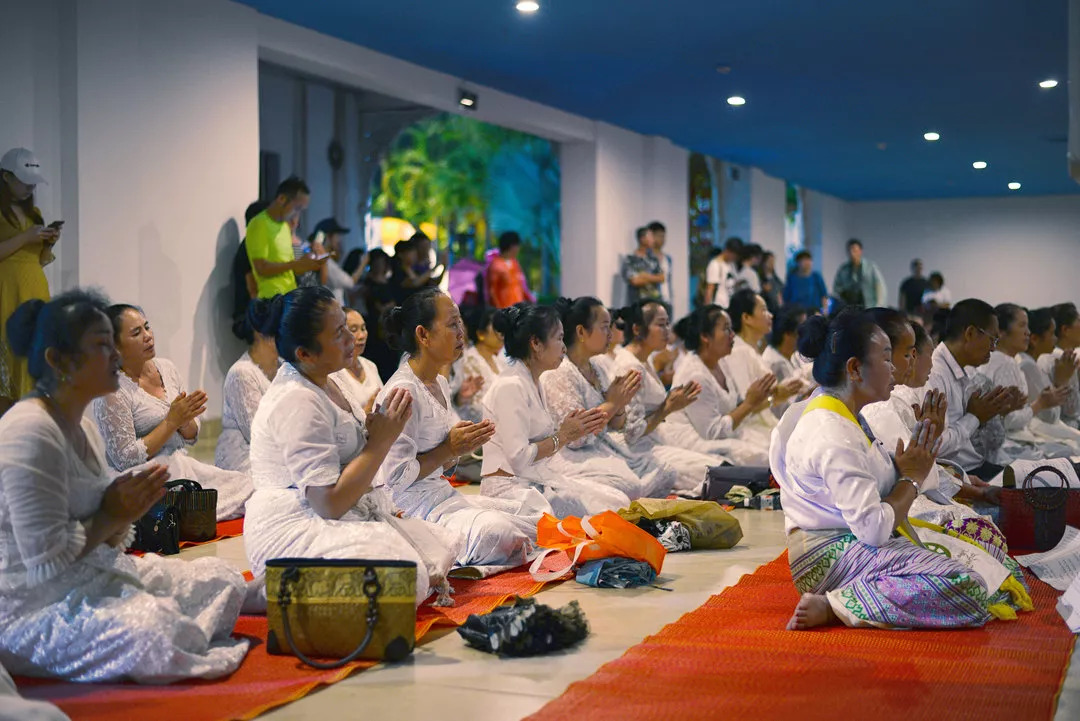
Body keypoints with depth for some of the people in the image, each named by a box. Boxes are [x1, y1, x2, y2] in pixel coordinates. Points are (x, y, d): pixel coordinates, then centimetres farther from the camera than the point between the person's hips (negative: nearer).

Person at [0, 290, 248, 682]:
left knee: (224, 579, 5)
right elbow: (46, 563, -26)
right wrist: (110, 516, -14)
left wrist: (126, 511, -5)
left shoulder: (84, 427, 11)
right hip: (34, 607, -10)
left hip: (97, 576, 10)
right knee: (154, 632, -34)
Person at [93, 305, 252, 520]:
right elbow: (125, 460, -16)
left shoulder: (166, 368, 8)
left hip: (184, 468, 8)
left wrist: (186, 420, -9)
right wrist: (172, 421, -17)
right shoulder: (112, 390, -13)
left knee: (247, 485, -14)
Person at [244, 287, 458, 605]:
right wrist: (382, 439, -16)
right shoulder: (296, 402, -20)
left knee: (439, 551, 1)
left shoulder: (327, 382, 12)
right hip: (293, 532, -11)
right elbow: (329, 503, -23)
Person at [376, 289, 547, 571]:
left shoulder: (441, 385, 15)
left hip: (443, 495, 10)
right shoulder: (402, 391, -16)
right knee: (497, 530, -32)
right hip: (414, 510, -10)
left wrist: (466, 444, 2)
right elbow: (395, 477, -20)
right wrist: (449, 449, -14)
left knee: (534, 507, -3)